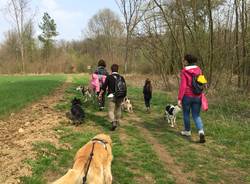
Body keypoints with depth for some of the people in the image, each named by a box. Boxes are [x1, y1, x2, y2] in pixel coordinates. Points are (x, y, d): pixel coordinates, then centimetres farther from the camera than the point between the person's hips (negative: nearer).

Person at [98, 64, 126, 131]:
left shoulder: (109, 77, -5)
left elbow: (104, 87, -4)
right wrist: (123, 97, 20)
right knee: (118, 109, 21)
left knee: (111, 111, 0)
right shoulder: (121, 78, 6)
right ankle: (117, 122, 35)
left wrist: (100, 94, 10)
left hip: (112, 96, -4)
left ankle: (113, 122, -19)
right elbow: (125, 88, 8)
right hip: (120, 97, 4)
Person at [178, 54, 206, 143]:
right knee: (196, 116, 9)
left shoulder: (184, 71, -12)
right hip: (197, 97, 4)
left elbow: (182, 86, -17)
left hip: (187, 96, -4)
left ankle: (187, 131, 32)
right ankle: (201, 132, -12)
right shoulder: (198, 70, 3)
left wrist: (179, 99, -14)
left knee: (186, 113, 18)